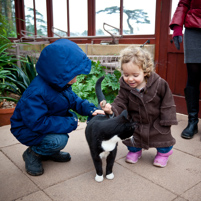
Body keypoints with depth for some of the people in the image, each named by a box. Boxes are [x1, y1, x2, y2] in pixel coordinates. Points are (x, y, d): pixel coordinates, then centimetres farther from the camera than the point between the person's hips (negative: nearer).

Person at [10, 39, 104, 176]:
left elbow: (73, 100, 4)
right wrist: (69, 123, -30)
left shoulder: (62, 84, -8)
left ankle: (50, 152, 10)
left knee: (72, 117, -9)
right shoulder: (36, 92, -35)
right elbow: (38, 123, -35)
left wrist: (90, 109, -16)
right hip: (27, 130, -9)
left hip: (48, 122, 9)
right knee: (59, 140, -30)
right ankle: (32, 154, 3)